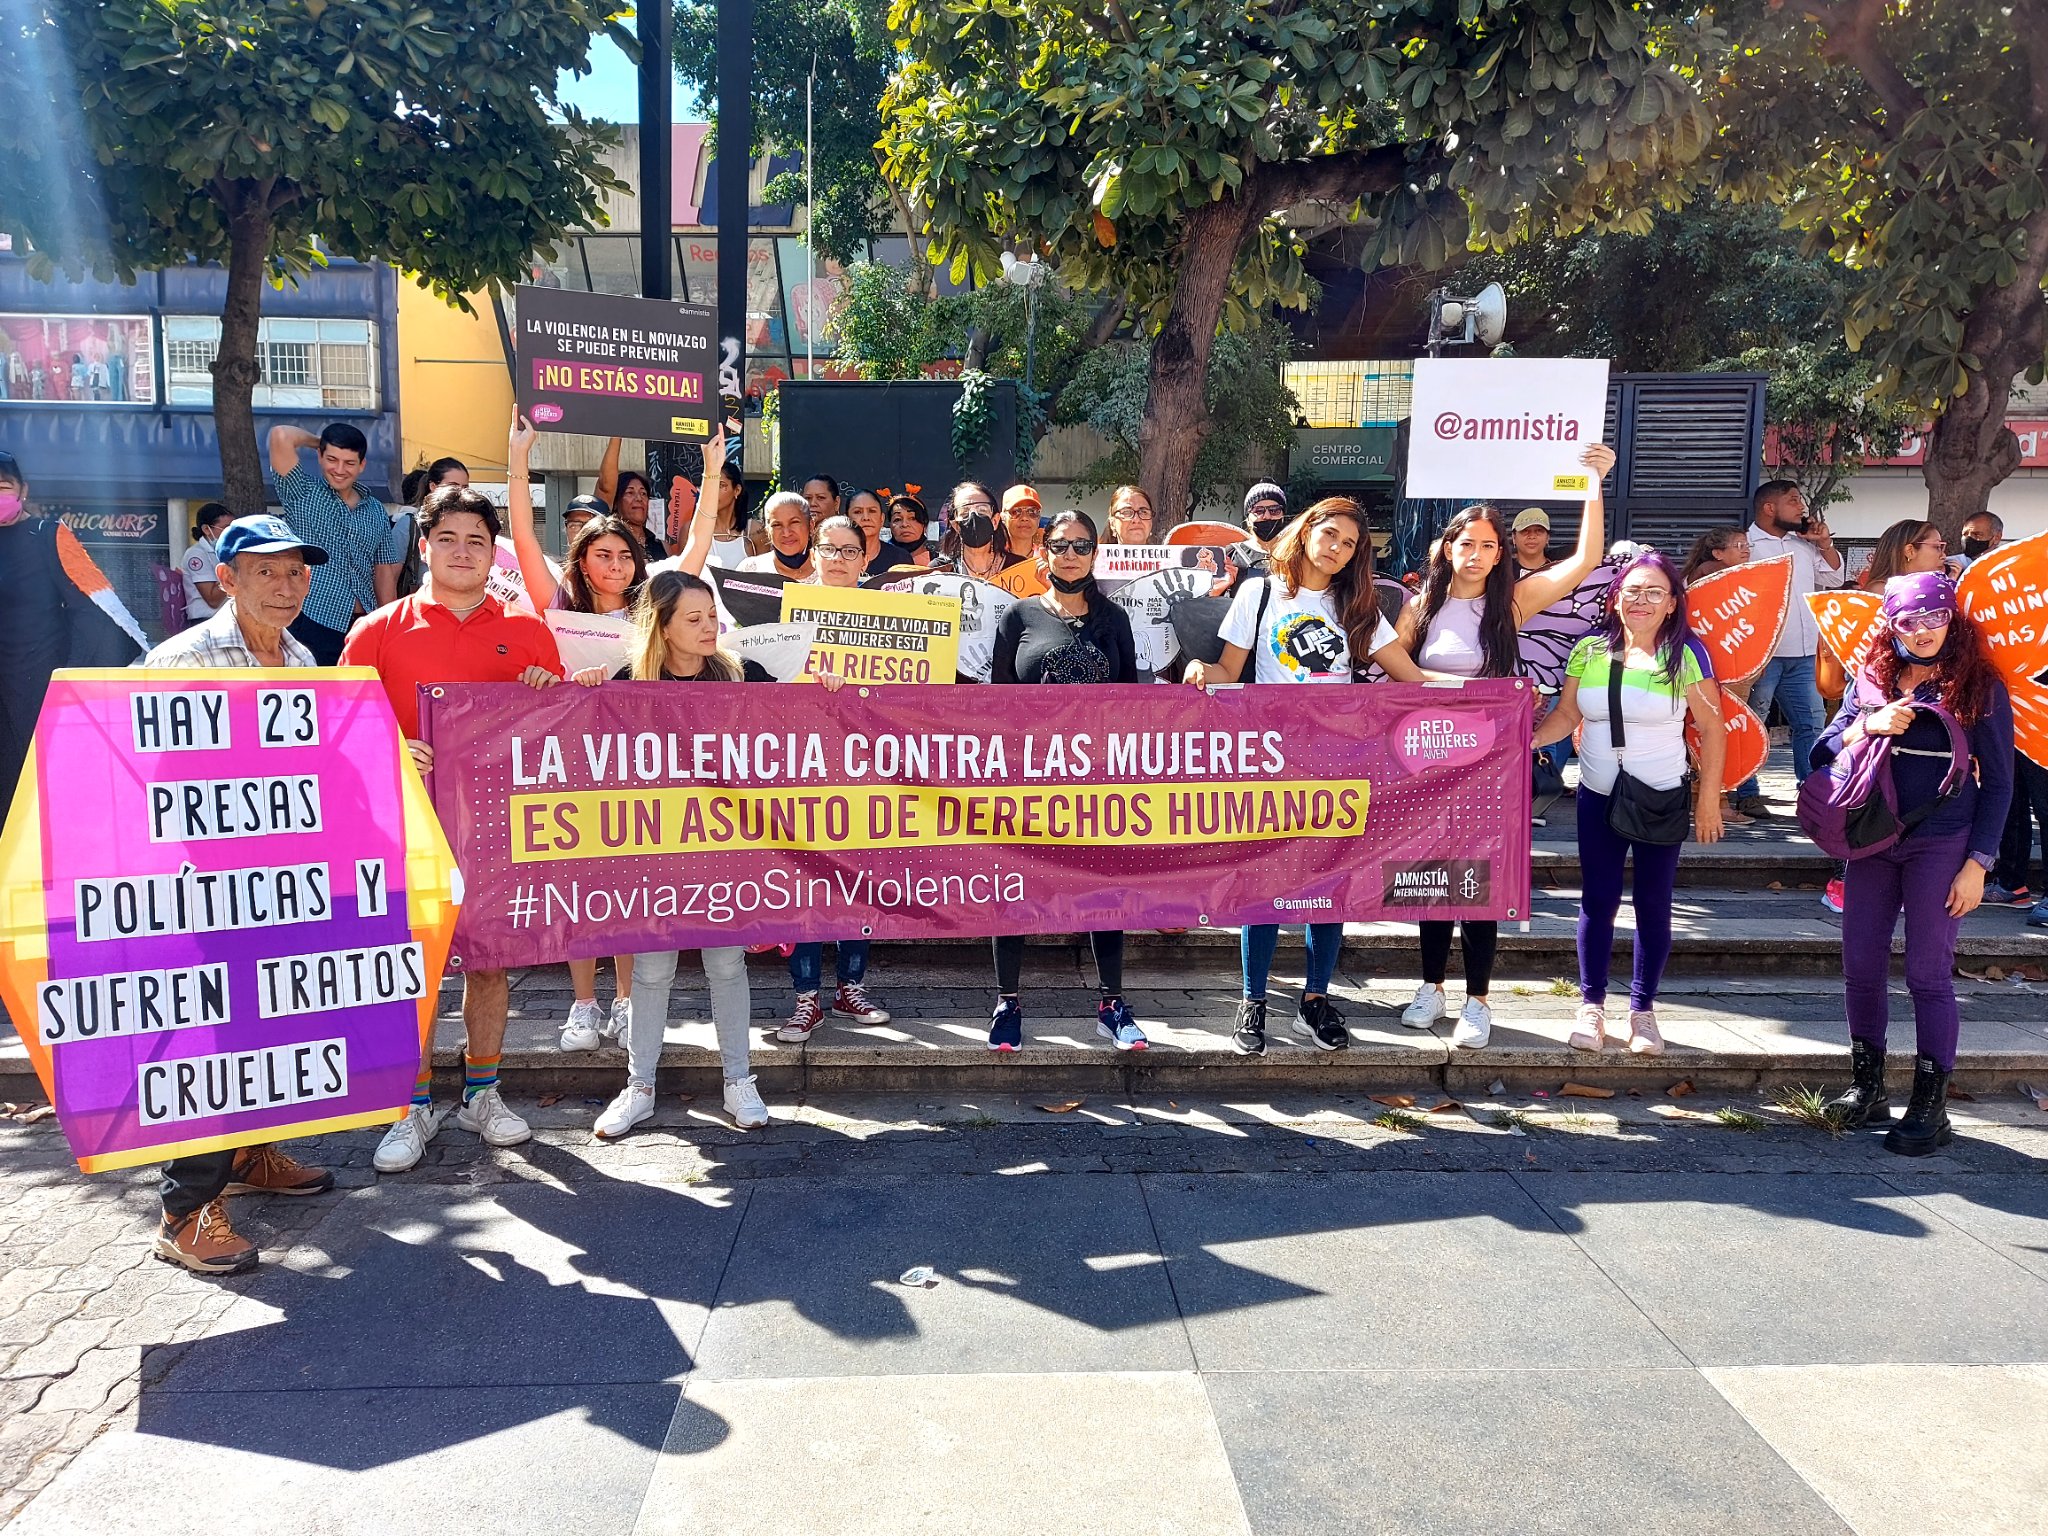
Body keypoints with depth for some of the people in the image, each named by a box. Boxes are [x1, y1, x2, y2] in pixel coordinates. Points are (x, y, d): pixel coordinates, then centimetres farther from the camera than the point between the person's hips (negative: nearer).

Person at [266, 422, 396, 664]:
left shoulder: (376, 512, 14)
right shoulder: (302, 493, 2)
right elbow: (281, 436, -12)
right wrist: (316, 441, 7)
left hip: (364, 627, 4)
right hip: (313, 624, -4)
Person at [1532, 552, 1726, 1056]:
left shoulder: (1685, 654, -8)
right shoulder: (1590, 649, 0)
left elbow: (1712, 728, -4)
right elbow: (1566, 715, 4)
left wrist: (1709, 798, -5)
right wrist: (1529, 738, -15)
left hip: (1662, 799, -2)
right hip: (1598, 797, 2)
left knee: (1652, 904, 6)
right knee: (1598, 900, 6)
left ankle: (1643, 1009, 18)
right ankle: (1592, 1005, 17)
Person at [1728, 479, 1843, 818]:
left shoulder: (1805, 544, 15)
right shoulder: (1746, 546, -6)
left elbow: (1834, 579, 21)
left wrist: (1824, 543, 7)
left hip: (1802, 656, 7)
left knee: (1811, 725, 8)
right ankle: (1747, 795, 7)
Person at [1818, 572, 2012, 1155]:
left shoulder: (1980, 687, -4)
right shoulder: (1872, 677, 6)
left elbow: (1997, 783, -3)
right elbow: (1824, 749, 5)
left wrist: (1977, 864, -8)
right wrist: (1868, 726, -14)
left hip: (1941, 845, -4)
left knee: (1929, 973, -1)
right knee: (1861, 966, 8)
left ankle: (1930, 1107, 10)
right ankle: (1866, 1086, 24)